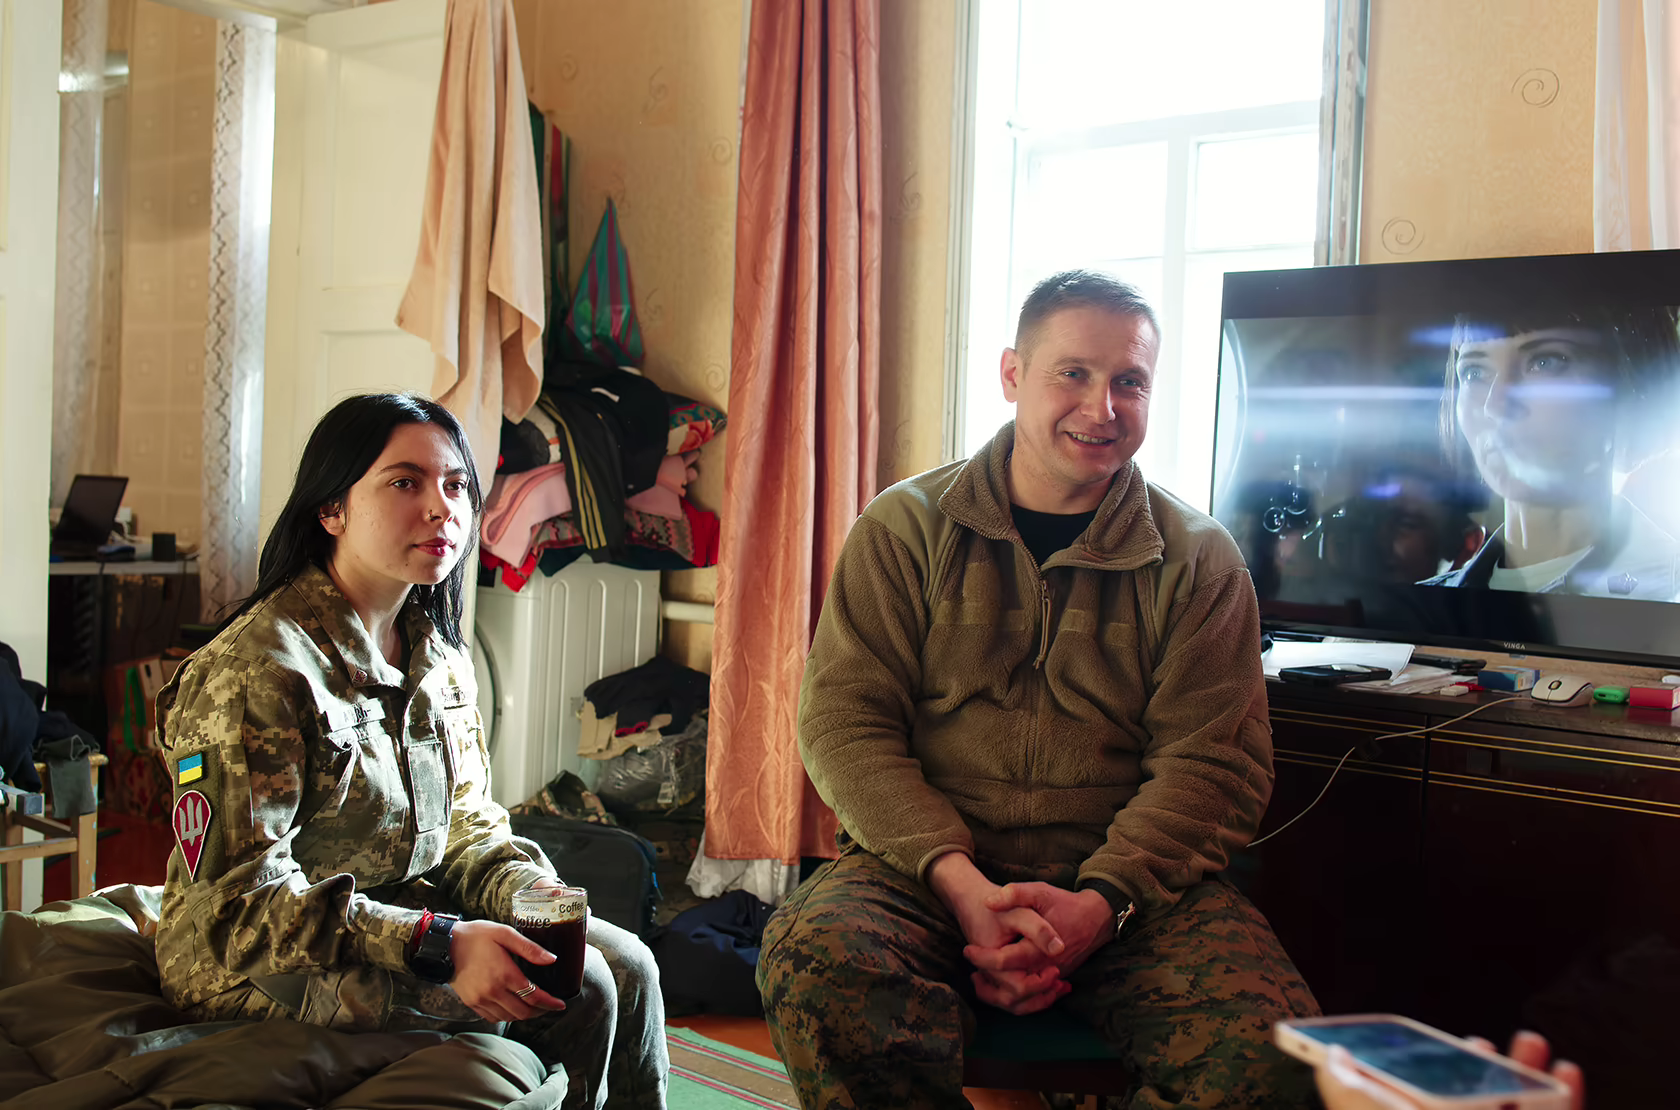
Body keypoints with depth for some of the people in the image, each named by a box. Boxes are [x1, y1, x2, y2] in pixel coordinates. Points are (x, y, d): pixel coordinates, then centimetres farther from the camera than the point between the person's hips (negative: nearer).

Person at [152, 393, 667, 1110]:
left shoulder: (441, 659, 5)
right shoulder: (256, 671, -21)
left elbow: (467, 824, 11)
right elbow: (240, 897, -25)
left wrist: (532, 890, -12)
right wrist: (437, 944, -33)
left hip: (404, 913, 8)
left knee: (626, 965, -3)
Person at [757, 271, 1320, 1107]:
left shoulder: (1197, 560, 8)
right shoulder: (905, 528, 6)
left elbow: (1215, 763, 1)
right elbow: (844, 724, -1)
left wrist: (1099, 902, -16)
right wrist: (959, 880, -16)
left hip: (1131, 882, 1)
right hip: (925, 867, 0)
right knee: (814, 958, -33)